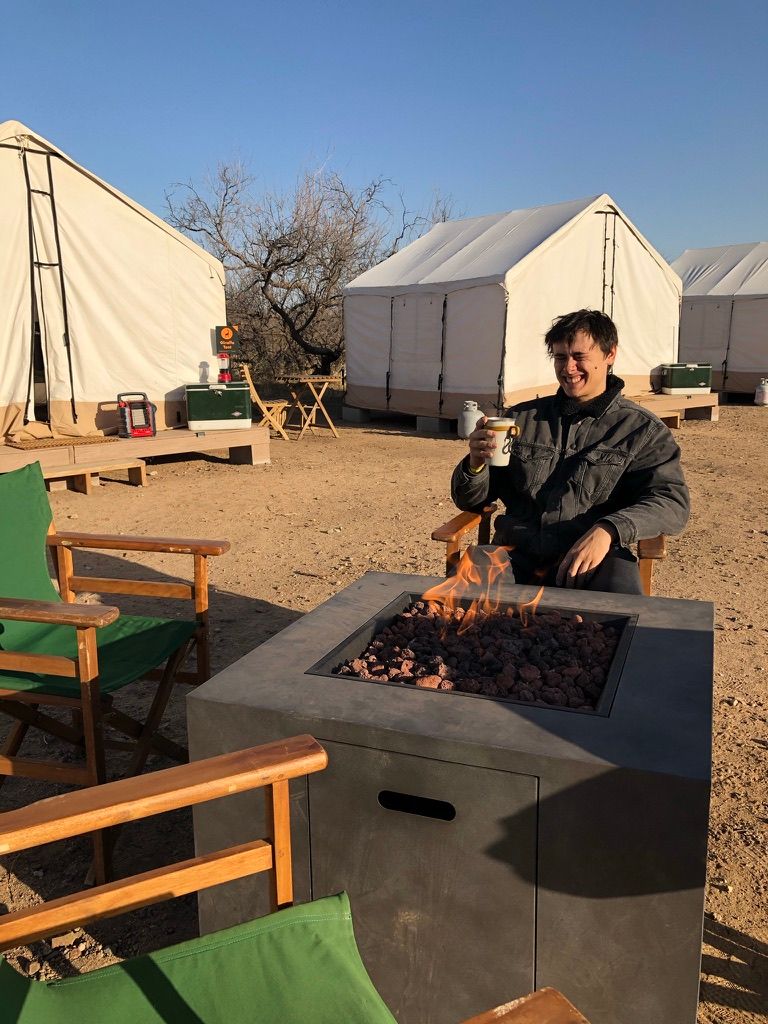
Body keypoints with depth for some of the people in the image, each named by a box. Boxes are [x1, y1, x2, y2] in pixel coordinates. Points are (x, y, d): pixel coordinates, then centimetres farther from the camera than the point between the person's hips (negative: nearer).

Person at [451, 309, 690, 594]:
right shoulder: (522, 419, 17)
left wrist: (607, 530, -22)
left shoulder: (642, 429, 11)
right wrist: (476, 463, -6)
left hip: (593, 559, -2)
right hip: (518, 555, 2)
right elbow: (470, 501, 18)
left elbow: (672, 502, -3)